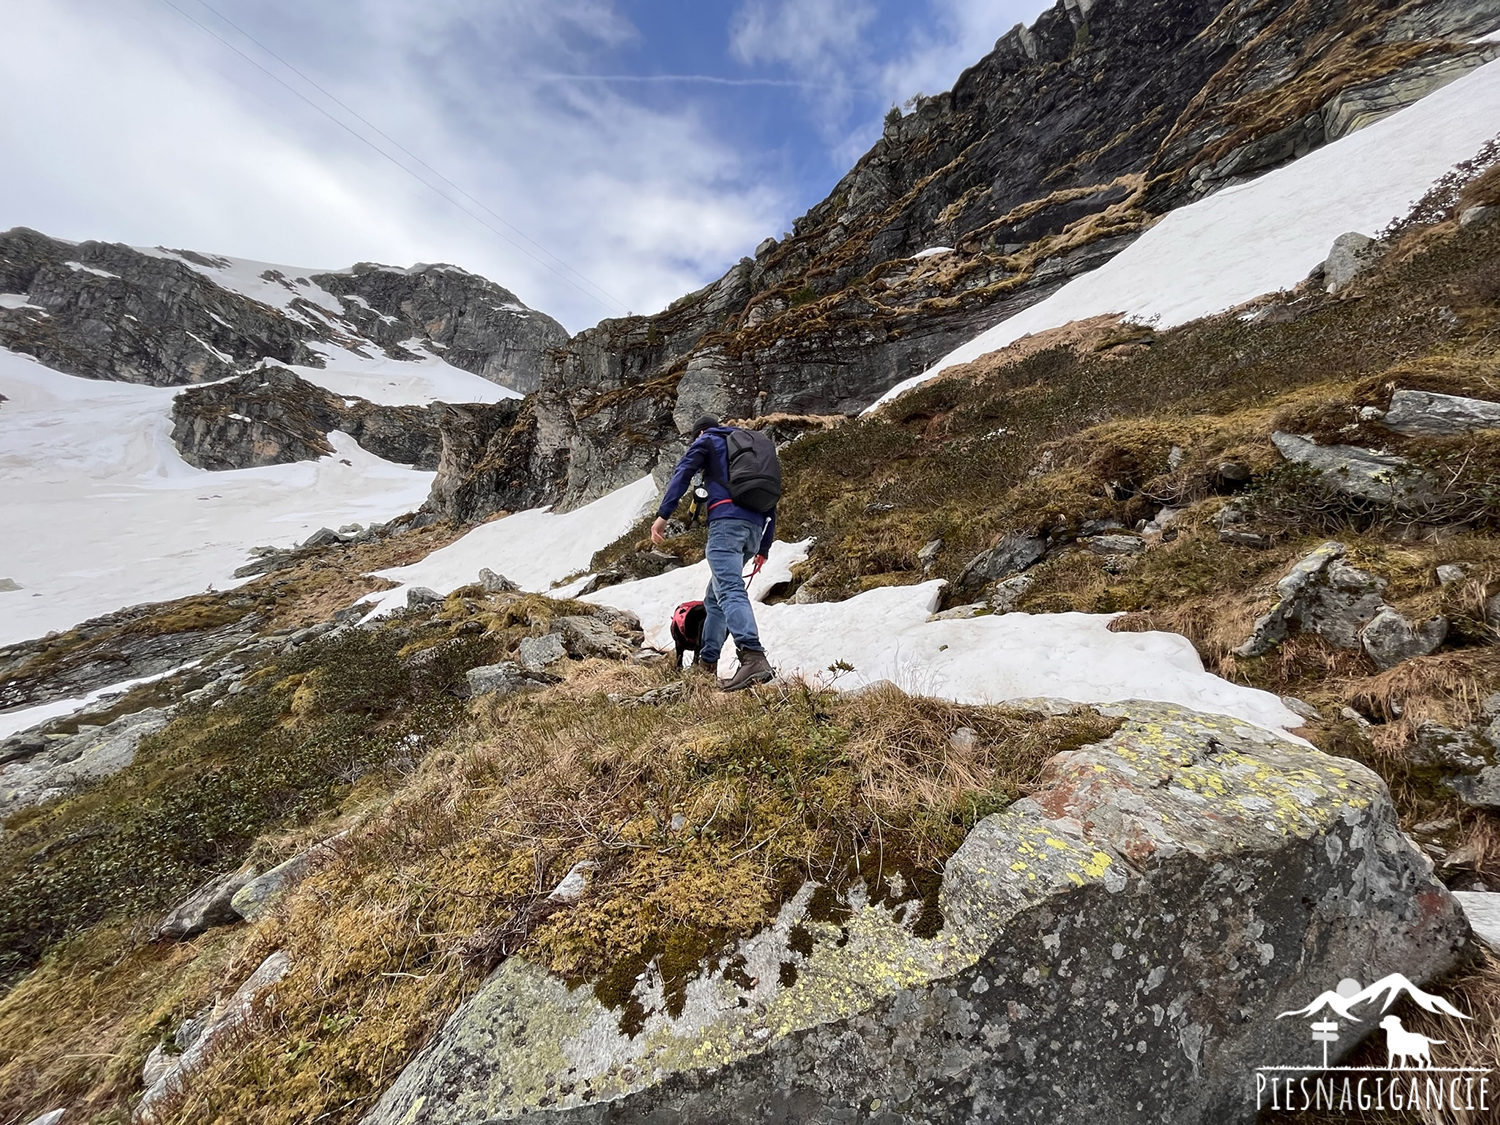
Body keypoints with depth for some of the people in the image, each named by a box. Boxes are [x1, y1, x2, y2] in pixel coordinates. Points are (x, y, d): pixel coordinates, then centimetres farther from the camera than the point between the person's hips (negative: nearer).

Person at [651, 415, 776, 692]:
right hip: (755, 528, 7)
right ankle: (707, 662, 17)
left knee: (730, 591, -21)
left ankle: (753, 657, -39)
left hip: (726, 521, -7)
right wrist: (764, 548, 30)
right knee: (715, 597, 15)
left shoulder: (707, 441, 17)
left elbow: (683, 473, -3)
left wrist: (663, 514, -9)